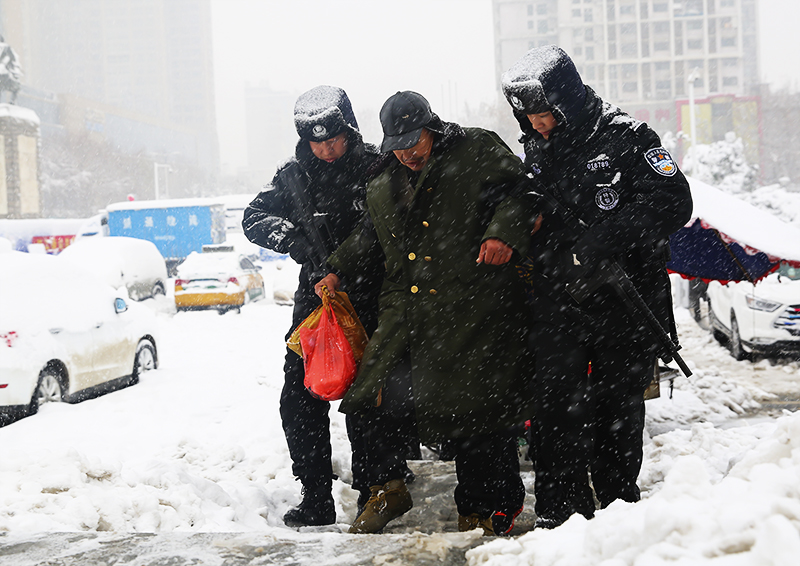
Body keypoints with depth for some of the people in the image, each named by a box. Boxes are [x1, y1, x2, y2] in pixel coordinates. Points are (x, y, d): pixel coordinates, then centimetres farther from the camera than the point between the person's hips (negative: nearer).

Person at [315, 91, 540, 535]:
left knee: (478, 413, -5)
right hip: (408, 312, 6)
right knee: (380, 395, -2)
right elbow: (369, 237, 34)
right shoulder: (383, 186, 20)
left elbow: (516, 194, -6)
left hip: (473, 311, -6)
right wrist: (338, 272, 25)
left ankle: (493, 510, 9)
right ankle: (389, 489, 19)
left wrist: (503, 234, -23)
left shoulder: (478, 152, 1)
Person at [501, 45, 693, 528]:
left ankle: (620, 504, 20)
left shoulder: (626, 137, -6)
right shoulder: (536, 152, 13)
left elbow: (672, 202, -17)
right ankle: (559, 515, 4)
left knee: (617, 407, 6)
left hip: (623, 304, -4)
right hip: (558, 303, 4)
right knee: (556, 406, -1)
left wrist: (598, 244, -24)